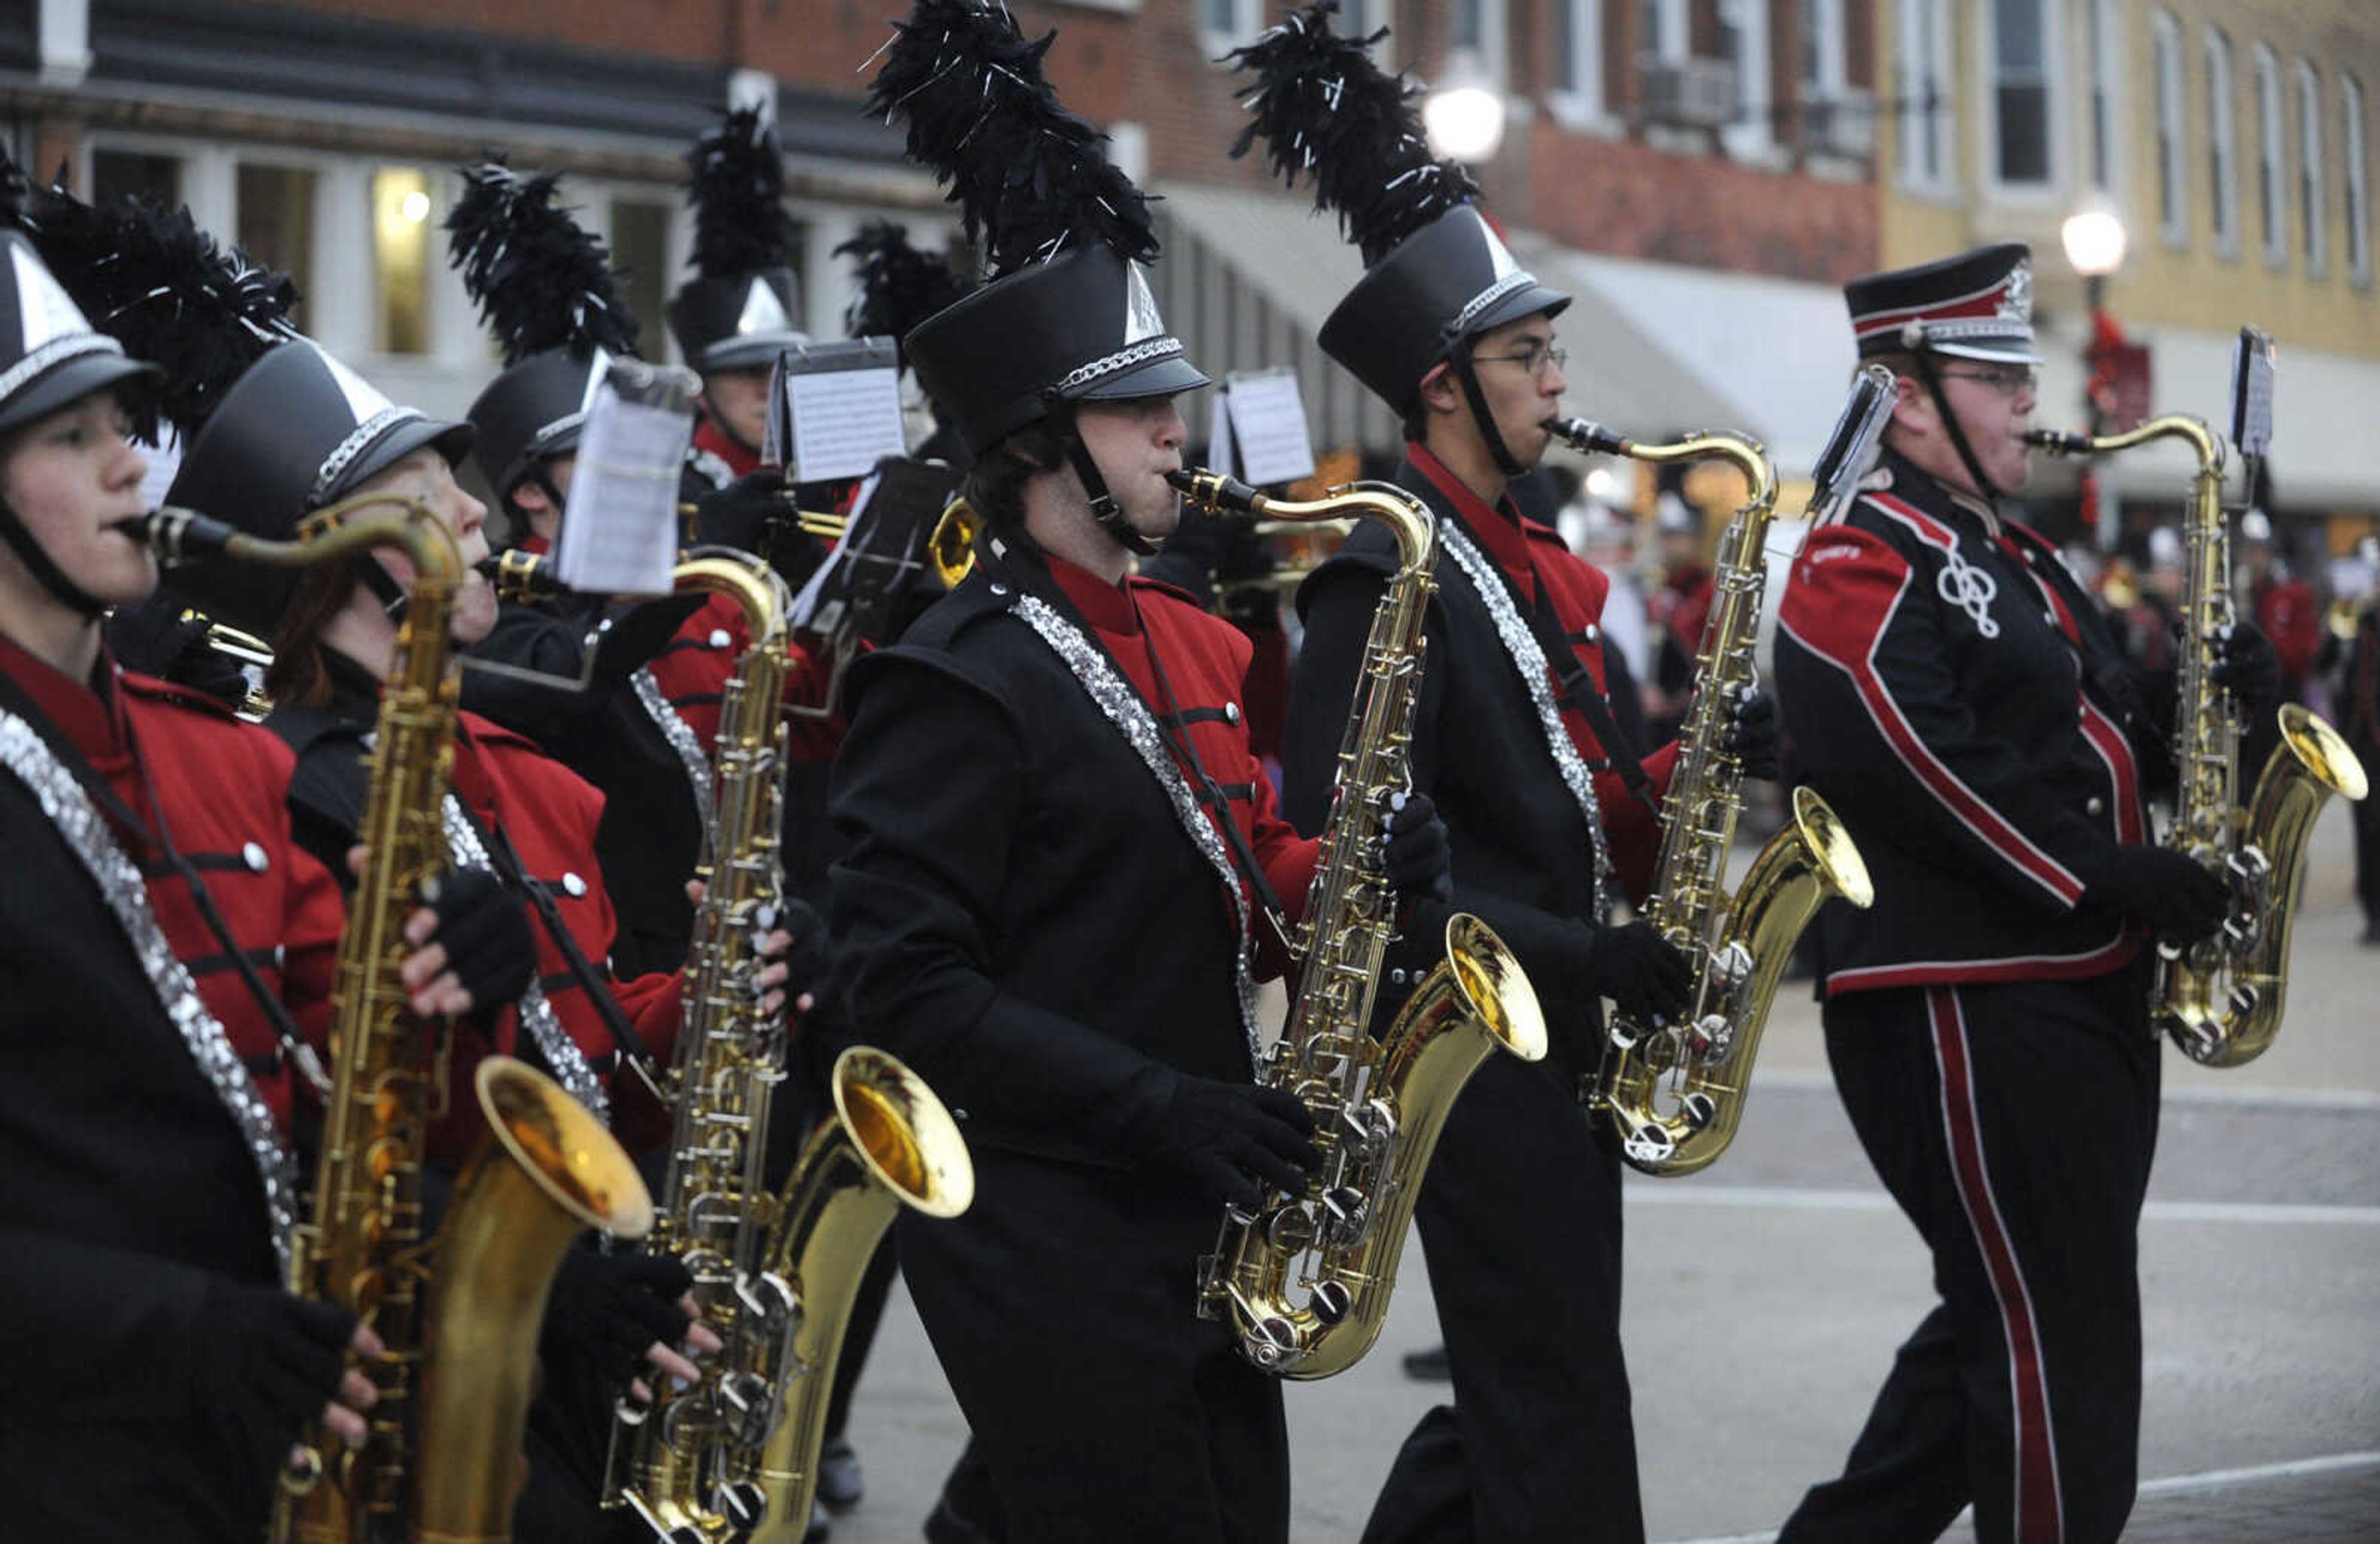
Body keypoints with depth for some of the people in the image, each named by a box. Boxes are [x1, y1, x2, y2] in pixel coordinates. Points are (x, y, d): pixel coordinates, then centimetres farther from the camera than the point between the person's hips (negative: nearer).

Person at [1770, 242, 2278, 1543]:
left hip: (2075, 992, 10)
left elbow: (2088, 738, 24)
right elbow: (1906, 763, -23)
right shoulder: (1862, 567, -11)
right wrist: (2107, 878, -22)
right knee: (2061, 1343, -5)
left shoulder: (2014, 559, 20)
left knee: (2003, 1319, 15)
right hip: (1959, 1006, -10)